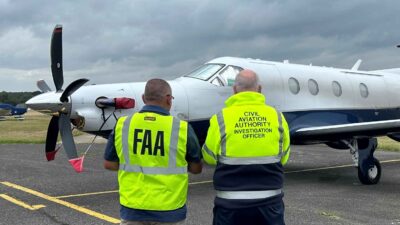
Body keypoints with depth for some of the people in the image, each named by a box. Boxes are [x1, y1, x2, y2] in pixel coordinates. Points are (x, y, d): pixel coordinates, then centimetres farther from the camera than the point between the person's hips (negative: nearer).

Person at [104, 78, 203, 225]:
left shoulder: (122, 125, -5)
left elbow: (109, 164, 4)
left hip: (132, 209, 2)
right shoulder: (182, 128, -10)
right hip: (169, 211, -1)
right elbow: (196, 168, 0)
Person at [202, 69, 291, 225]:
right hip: (269, 200, 2)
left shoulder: (221, 118, -10)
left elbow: (210, 157, 2)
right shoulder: (276, 116, -3)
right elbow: (283, 157, 8)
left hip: (231, 201, -2)